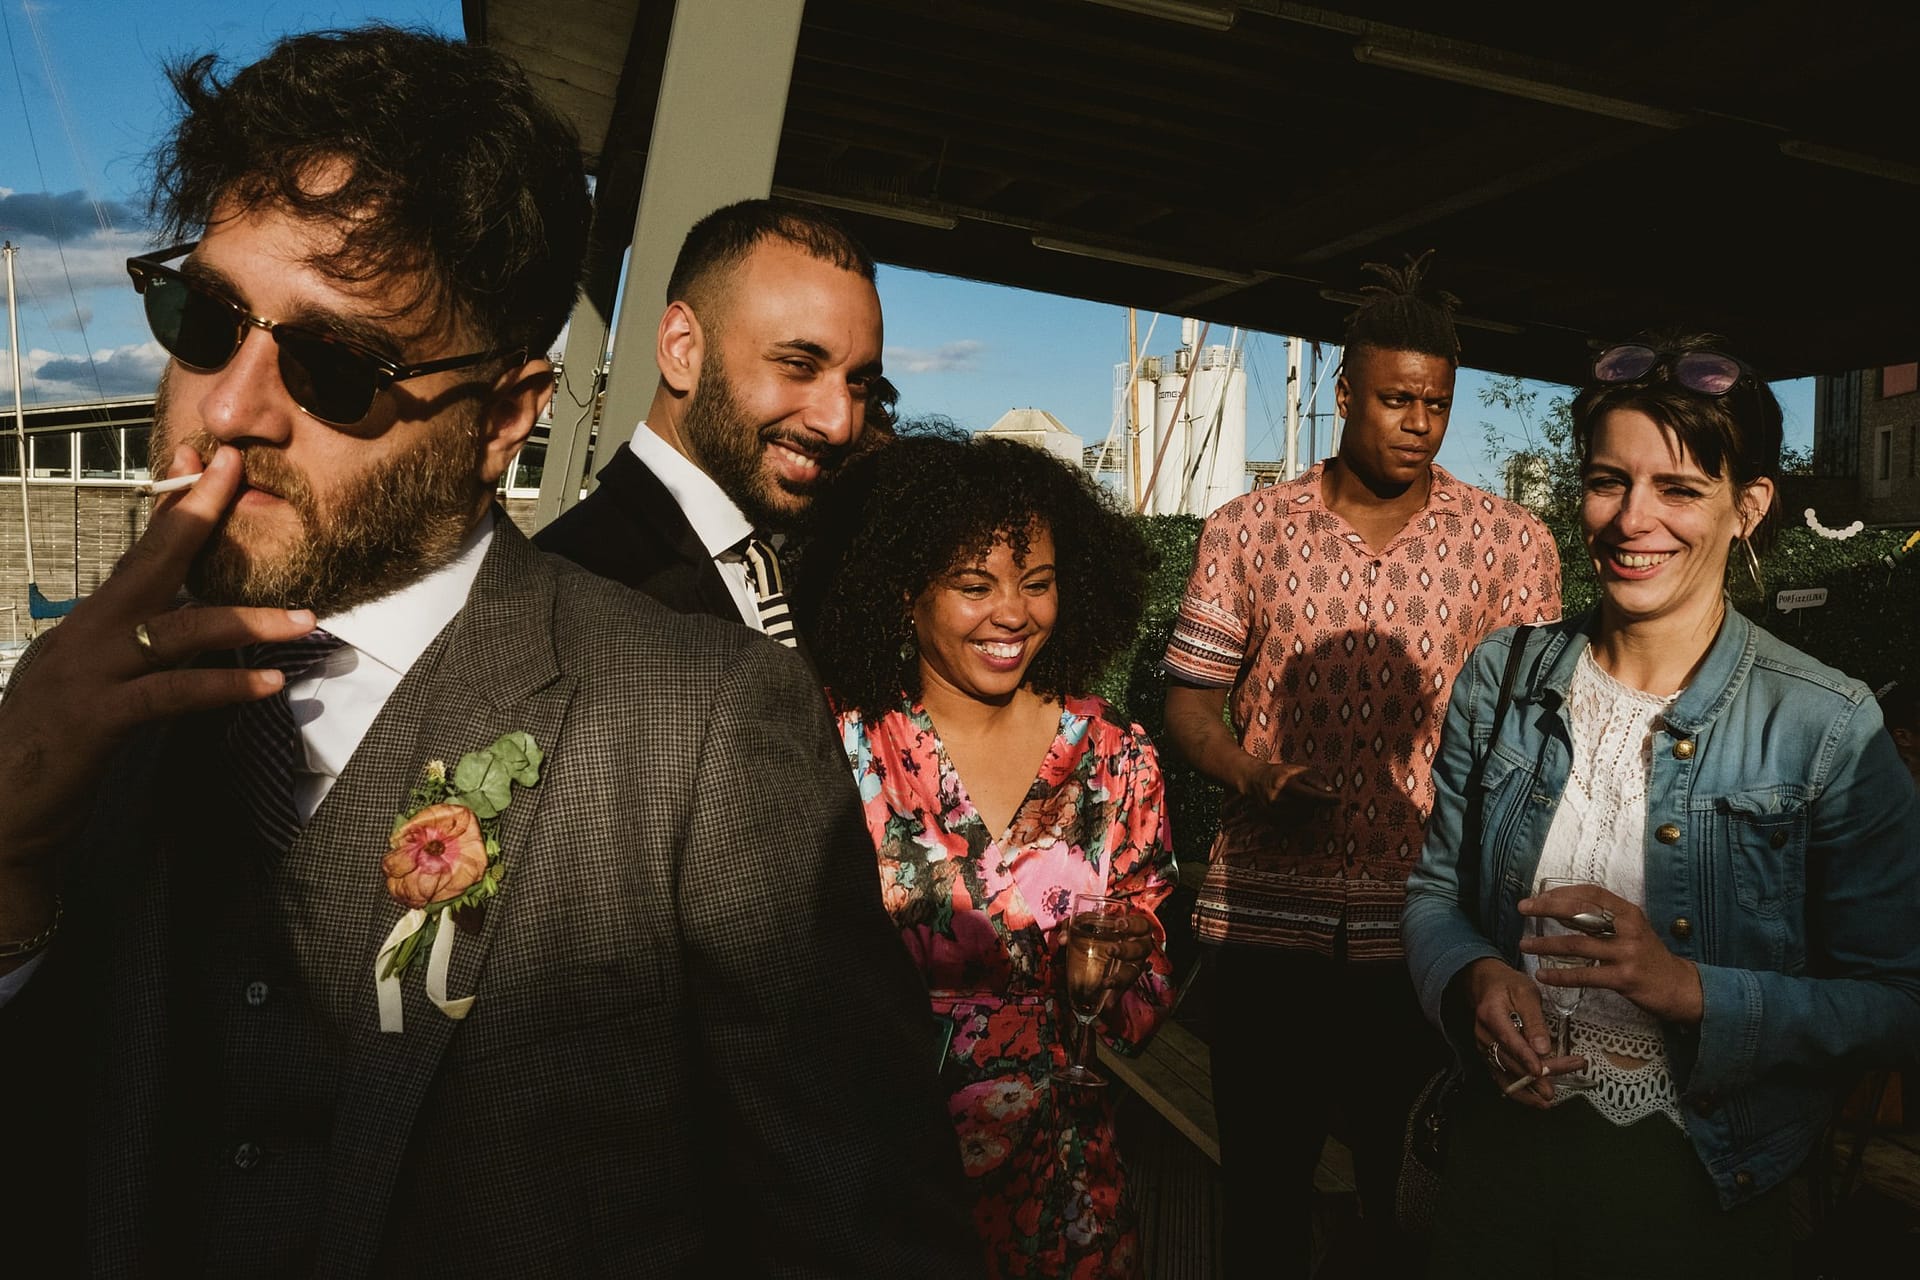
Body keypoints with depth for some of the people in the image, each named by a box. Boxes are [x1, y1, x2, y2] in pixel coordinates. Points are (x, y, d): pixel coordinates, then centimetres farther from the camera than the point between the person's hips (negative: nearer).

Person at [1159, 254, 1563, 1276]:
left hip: (1428, 929, 0)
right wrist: (1251, 777, -13)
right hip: (1263, 922, 1)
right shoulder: (1244, 530, 4)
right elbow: (1189, 699, 7)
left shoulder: (1512, 543, 4)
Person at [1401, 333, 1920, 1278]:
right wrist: (1478, 978, -16)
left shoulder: (1827, 729, -12)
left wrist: (1692, 988, -25)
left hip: (1699, 1193, -2)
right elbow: (1436, 890, 4)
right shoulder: (1501, 678, -3)